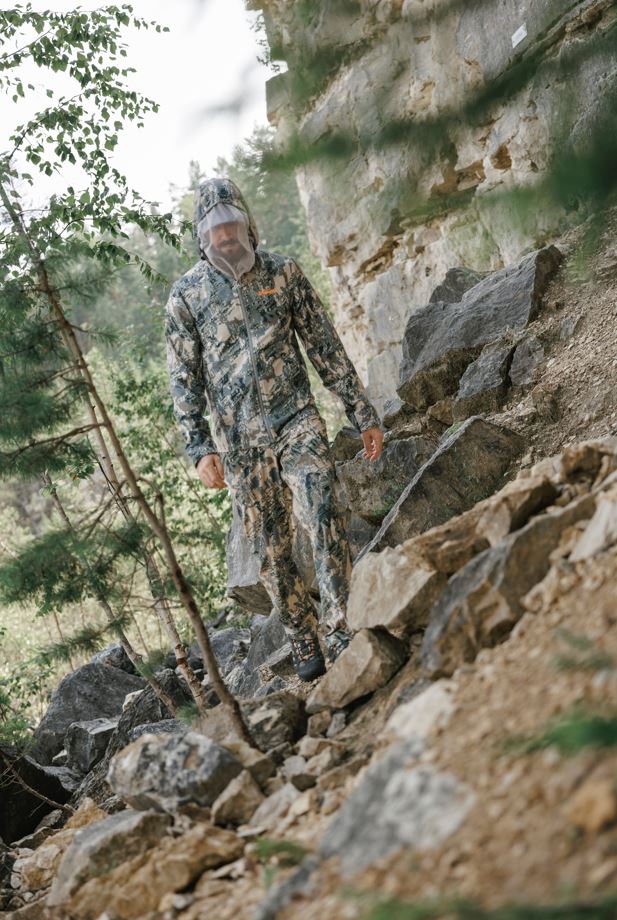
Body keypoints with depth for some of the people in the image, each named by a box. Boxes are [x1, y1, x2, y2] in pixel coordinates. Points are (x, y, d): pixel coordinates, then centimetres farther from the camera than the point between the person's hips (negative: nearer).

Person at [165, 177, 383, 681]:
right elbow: (184, 378, 3)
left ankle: (342, 632, -12)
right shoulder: (187, 294, 1)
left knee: (325, 520, -17)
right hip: (239, 441, 0)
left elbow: (327, 347, 6)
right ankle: (305, 645, 17)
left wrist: (364, 415, 5)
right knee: (272, 549, 5)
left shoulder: (283, 271, 3)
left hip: (297, 418, 0)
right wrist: (201, 449, -5)